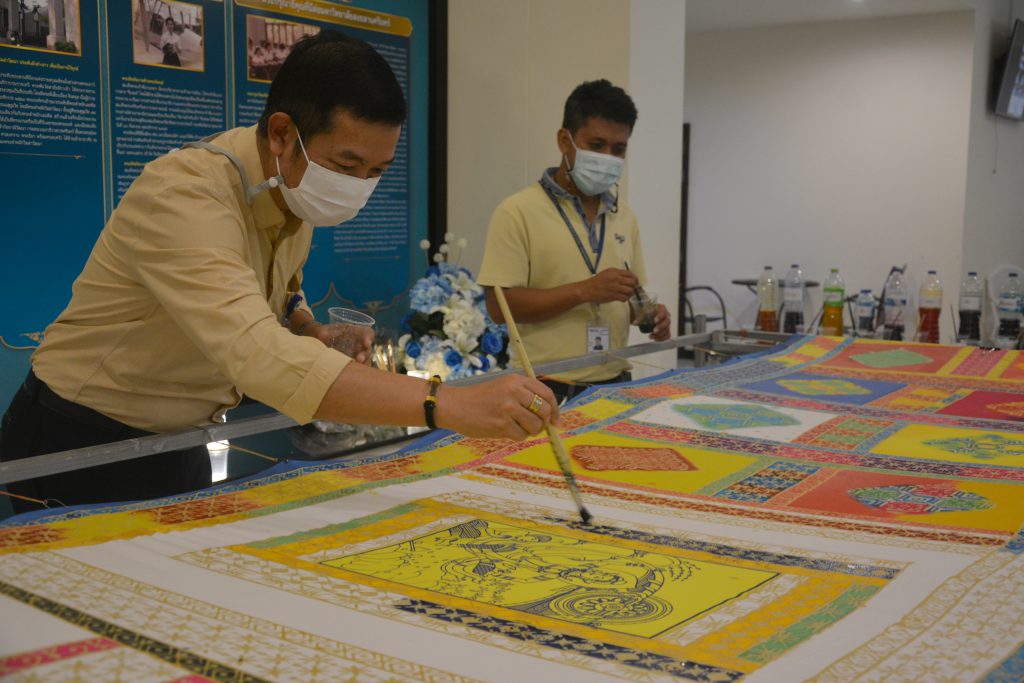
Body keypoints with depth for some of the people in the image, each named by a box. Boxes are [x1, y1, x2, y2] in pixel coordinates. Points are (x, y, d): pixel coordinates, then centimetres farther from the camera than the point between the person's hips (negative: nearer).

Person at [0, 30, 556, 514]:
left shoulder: (297, 191, -4)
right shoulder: (182, 196, -31)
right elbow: (261, 360, -47)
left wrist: (312, 332, -6)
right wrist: (448, 405, -54)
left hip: (177, 447, 7)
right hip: (81, 451, -7)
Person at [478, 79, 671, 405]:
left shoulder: (623, 215, 11)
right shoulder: (517, 212, -7)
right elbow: (499, 305, -13)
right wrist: (584, 290, -21)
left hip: (614, 384, 5)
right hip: (549, 389, -5)